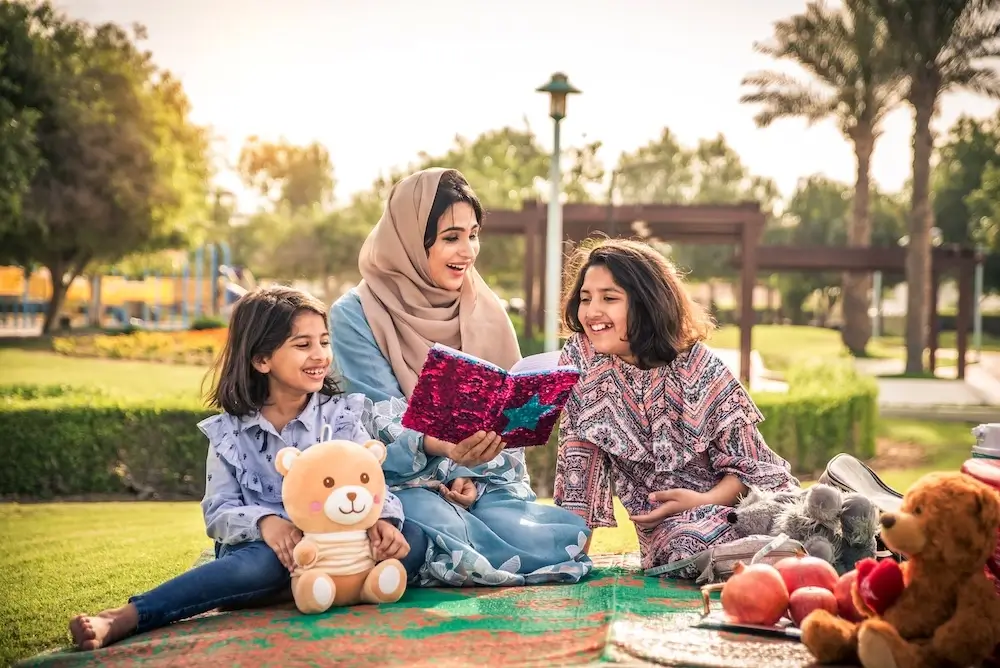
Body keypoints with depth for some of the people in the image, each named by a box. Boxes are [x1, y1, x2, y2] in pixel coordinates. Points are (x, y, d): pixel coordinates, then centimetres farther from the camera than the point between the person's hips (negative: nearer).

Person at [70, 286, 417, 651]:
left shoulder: (341, 415, 5)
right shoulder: (230, 431, 3)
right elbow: (219, 511, -4)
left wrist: (381, 519, -29)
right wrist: (263, 522, -27)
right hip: (260, 549, -2)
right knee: (269, 560, -40)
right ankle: (122, 618, -40)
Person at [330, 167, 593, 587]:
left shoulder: (486, 309, 8)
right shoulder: (355, 316, -5)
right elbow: (387, 428, -11)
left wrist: (473, 476, -10)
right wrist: (441, 446, -34)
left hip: (483, 485, 5)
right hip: (403, 481, -4)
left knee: (573, 531, -25)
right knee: (444, 529, -40)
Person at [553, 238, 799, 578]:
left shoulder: (700, 371, -9)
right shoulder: (579, 358, -5)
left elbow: (746, 466, -6)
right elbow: (579, 450, -4)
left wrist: (703, 502, -26)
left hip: (737, 505, -1)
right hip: (665, 525, 1)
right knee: (690, 542, -34)